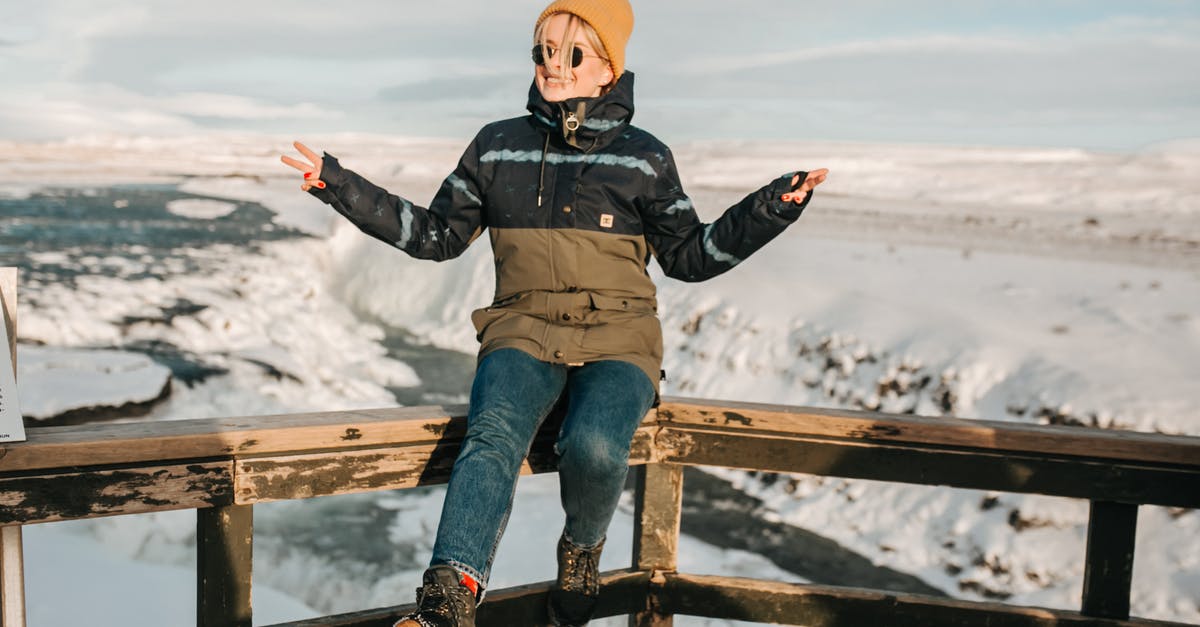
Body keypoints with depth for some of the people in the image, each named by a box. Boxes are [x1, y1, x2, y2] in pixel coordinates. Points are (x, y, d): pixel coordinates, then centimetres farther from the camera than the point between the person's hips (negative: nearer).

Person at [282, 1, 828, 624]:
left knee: (594, 448, -30)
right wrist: (341, 188, 9)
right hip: (524, 331, 1)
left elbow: (688, 256, 11)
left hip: (617, 339, -1)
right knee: (493, 436, -31)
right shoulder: (496, 147, 11)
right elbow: (439, 234, 16)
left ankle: (582, 548, 3)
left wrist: (771, 210, -1)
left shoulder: (643, 158, 7)